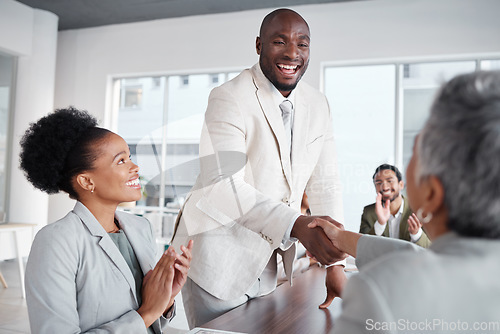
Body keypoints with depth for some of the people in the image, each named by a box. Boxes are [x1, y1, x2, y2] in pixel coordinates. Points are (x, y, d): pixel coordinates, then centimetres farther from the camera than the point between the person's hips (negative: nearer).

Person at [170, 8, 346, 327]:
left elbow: (324, 183, 3)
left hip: (266, 263, 6)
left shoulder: (318, 105, 2)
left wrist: (335, 263, -2)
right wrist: (297, 226, -41)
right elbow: (226, 186, -28)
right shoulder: (227, 99, -18)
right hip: (217, 256, -6)